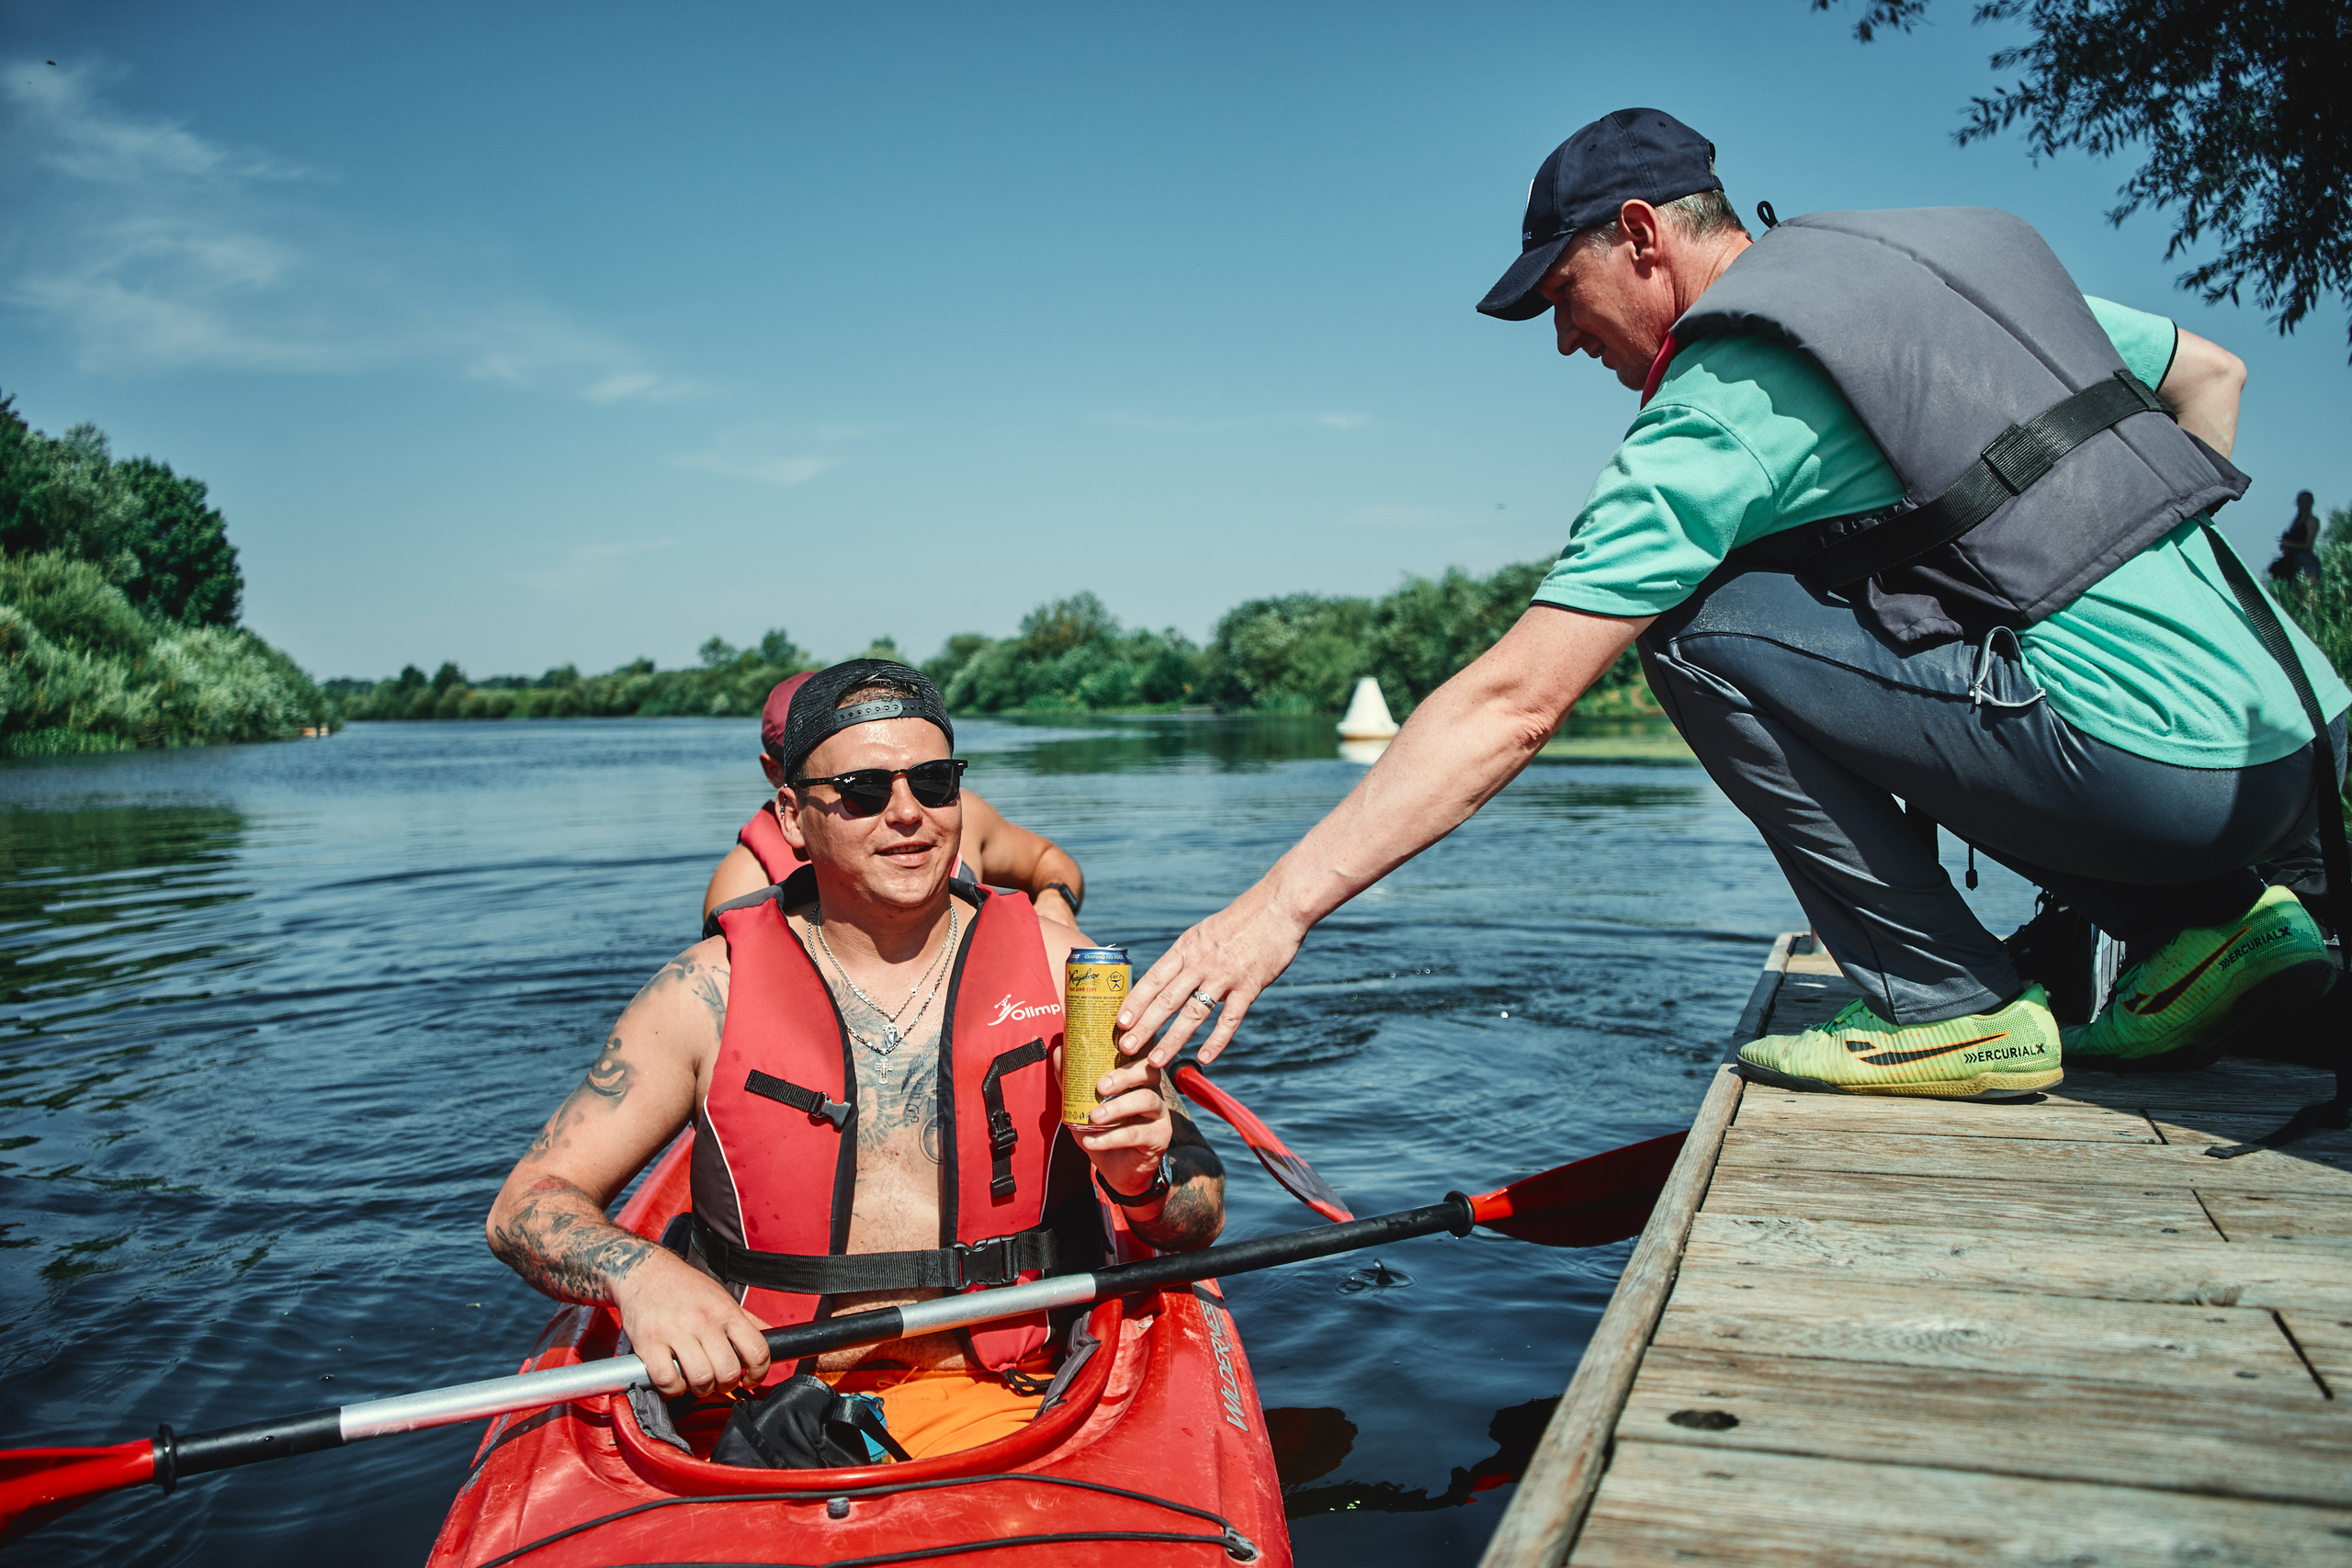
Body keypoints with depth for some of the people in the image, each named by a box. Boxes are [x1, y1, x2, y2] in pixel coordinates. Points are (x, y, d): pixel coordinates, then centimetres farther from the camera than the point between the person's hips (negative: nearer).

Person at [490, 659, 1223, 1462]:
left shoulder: (1054, 962, 3)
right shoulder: (708, 992, 1)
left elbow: (1201, 1217, 6)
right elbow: (527, 1203, 1)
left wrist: (1141, 1178, -18)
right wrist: (637, 1271, -20)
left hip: (996, 1406, -1)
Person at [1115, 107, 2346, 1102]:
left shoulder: (1723, 406, -9)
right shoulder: (1947, 246, 16)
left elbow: (1511, 703, -15)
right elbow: (2210, 375, 26)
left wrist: (1282, 903, -12)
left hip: (2157, 770, -9)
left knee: (1700, 631, -8)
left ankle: (1956, 1013, -4)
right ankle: (2211, 926, 16)